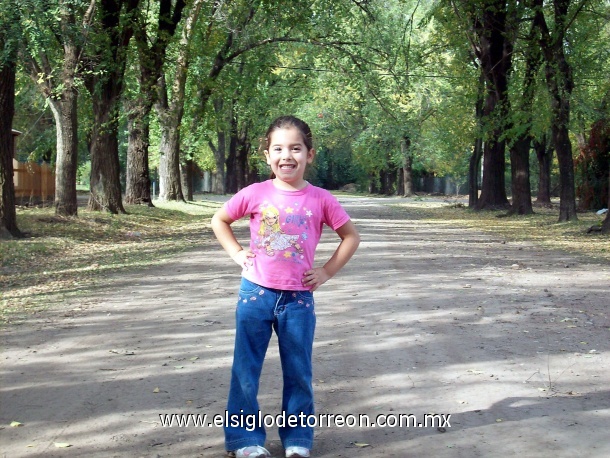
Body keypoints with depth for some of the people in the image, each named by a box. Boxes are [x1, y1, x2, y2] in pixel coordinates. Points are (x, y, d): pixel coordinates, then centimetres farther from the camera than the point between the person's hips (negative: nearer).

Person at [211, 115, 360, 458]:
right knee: (246, 369, 6)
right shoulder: (255, 194, -5)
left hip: (298, 298, 0)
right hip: (256, 293, 0)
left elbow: (351, 237, 6)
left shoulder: (320, 199, -5)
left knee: (298, 372, 9)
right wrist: (237, 254, 0)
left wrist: (327, 272, -1)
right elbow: (219, 220, 11)